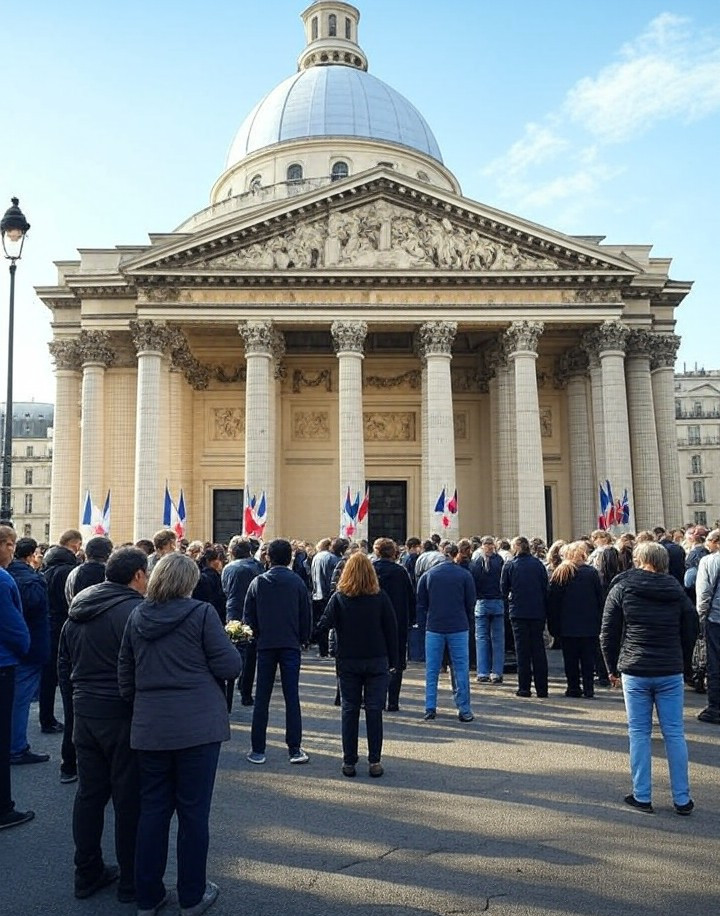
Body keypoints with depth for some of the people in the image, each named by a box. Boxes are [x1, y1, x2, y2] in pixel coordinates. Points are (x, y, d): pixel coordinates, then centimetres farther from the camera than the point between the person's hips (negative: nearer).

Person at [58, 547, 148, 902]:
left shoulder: (77, 612, 9)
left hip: (84, 714, 7)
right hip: (123, 716, -7)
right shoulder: (134, 610, -18)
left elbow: (64, 665, 17)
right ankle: (132, 882, 17)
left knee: (89, 793, 17)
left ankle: (87, 874, 29)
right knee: (129, 799, 5)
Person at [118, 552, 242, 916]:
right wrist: (228, 645, 8)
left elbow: (125, 675, 12)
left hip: (148, 729, 4)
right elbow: (229, 666, -12)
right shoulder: (201, 613, -11)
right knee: (193, 811, 8)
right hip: (197, 727, -4)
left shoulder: (137, 617, 4)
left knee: (152, 809, 15)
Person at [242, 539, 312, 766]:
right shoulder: (297, 582, -3)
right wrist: (304, 640, 13)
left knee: (262, 698, 7)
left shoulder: (258, 583, 0)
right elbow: (306, 615, 1)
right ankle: (295, 749, 4)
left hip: (265, 645, 1)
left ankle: (258, 750, 11)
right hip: (291, 645, -1)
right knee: (291, 698, 3)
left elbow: (248, 616, 4)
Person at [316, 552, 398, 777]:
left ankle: (349, 762, 13)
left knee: (349, 710, 9)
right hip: (377, 662, 0)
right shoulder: (380, 598, -5)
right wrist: (393, 661, 6)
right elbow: (392, 630, -2)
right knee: (374, 710, 5)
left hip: (348, 662, 0)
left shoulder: (338, 598, -6)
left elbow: (324, 626, -13)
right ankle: (375, 761, 8)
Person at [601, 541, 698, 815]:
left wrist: (613, 669, 8)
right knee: (674, 734, 9)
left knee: (639, 734, 6)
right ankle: (682, 799, 15)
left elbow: (608, 635, -2)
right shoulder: (678, 592, 5)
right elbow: (690, 634, 9)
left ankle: (642, 797, 11)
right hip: (671, 673, 2)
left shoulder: (621, 589, -3)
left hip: (634, 672, -2)